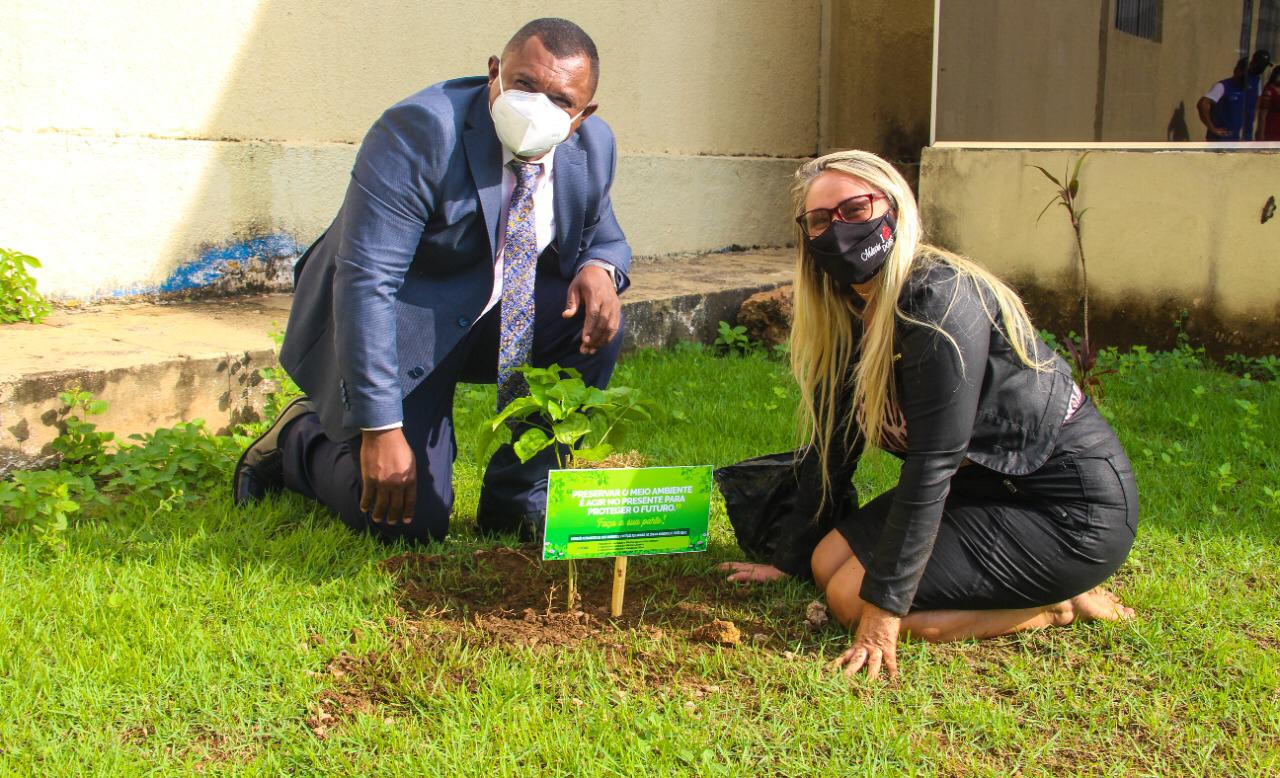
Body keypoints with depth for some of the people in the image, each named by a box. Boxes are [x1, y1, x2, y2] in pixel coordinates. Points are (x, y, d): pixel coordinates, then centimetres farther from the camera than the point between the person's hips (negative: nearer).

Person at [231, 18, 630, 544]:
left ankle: (518, 500, -5)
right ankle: (300, 440, 19)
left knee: (596, 320, -21)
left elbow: (602, 235, 10)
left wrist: (600, 266, -19)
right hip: (395, 328, -6)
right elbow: (365, 282, -30)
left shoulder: (595, 146, -8)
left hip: (498, 313, 6)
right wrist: (380, 429, -33)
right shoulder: (419, 131, -27)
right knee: (410, 523, -12)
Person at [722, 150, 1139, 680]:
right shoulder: (846, 314, 2)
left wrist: (884, 606, -25)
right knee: (830, 563, 1)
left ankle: (1062, 604, 0)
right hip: (986, 482, 9)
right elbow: (830, 446, 9)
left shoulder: (941, 298, -25)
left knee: (854, 598, -15)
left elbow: (931, 463, -27)